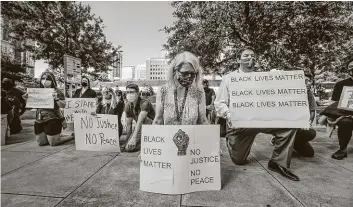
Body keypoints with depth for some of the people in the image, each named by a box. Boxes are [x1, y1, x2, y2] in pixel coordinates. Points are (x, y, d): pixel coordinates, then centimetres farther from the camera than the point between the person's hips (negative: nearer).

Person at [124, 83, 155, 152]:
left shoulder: (144, 103, -25)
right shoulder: (127, 106, -4)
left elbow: (140, 121, -33)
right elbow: (128, 124, 1)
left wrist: (134, 138, -38)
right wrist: (128, 140, 2)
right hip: (139, 128, 5)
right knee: (128, 148, -11)